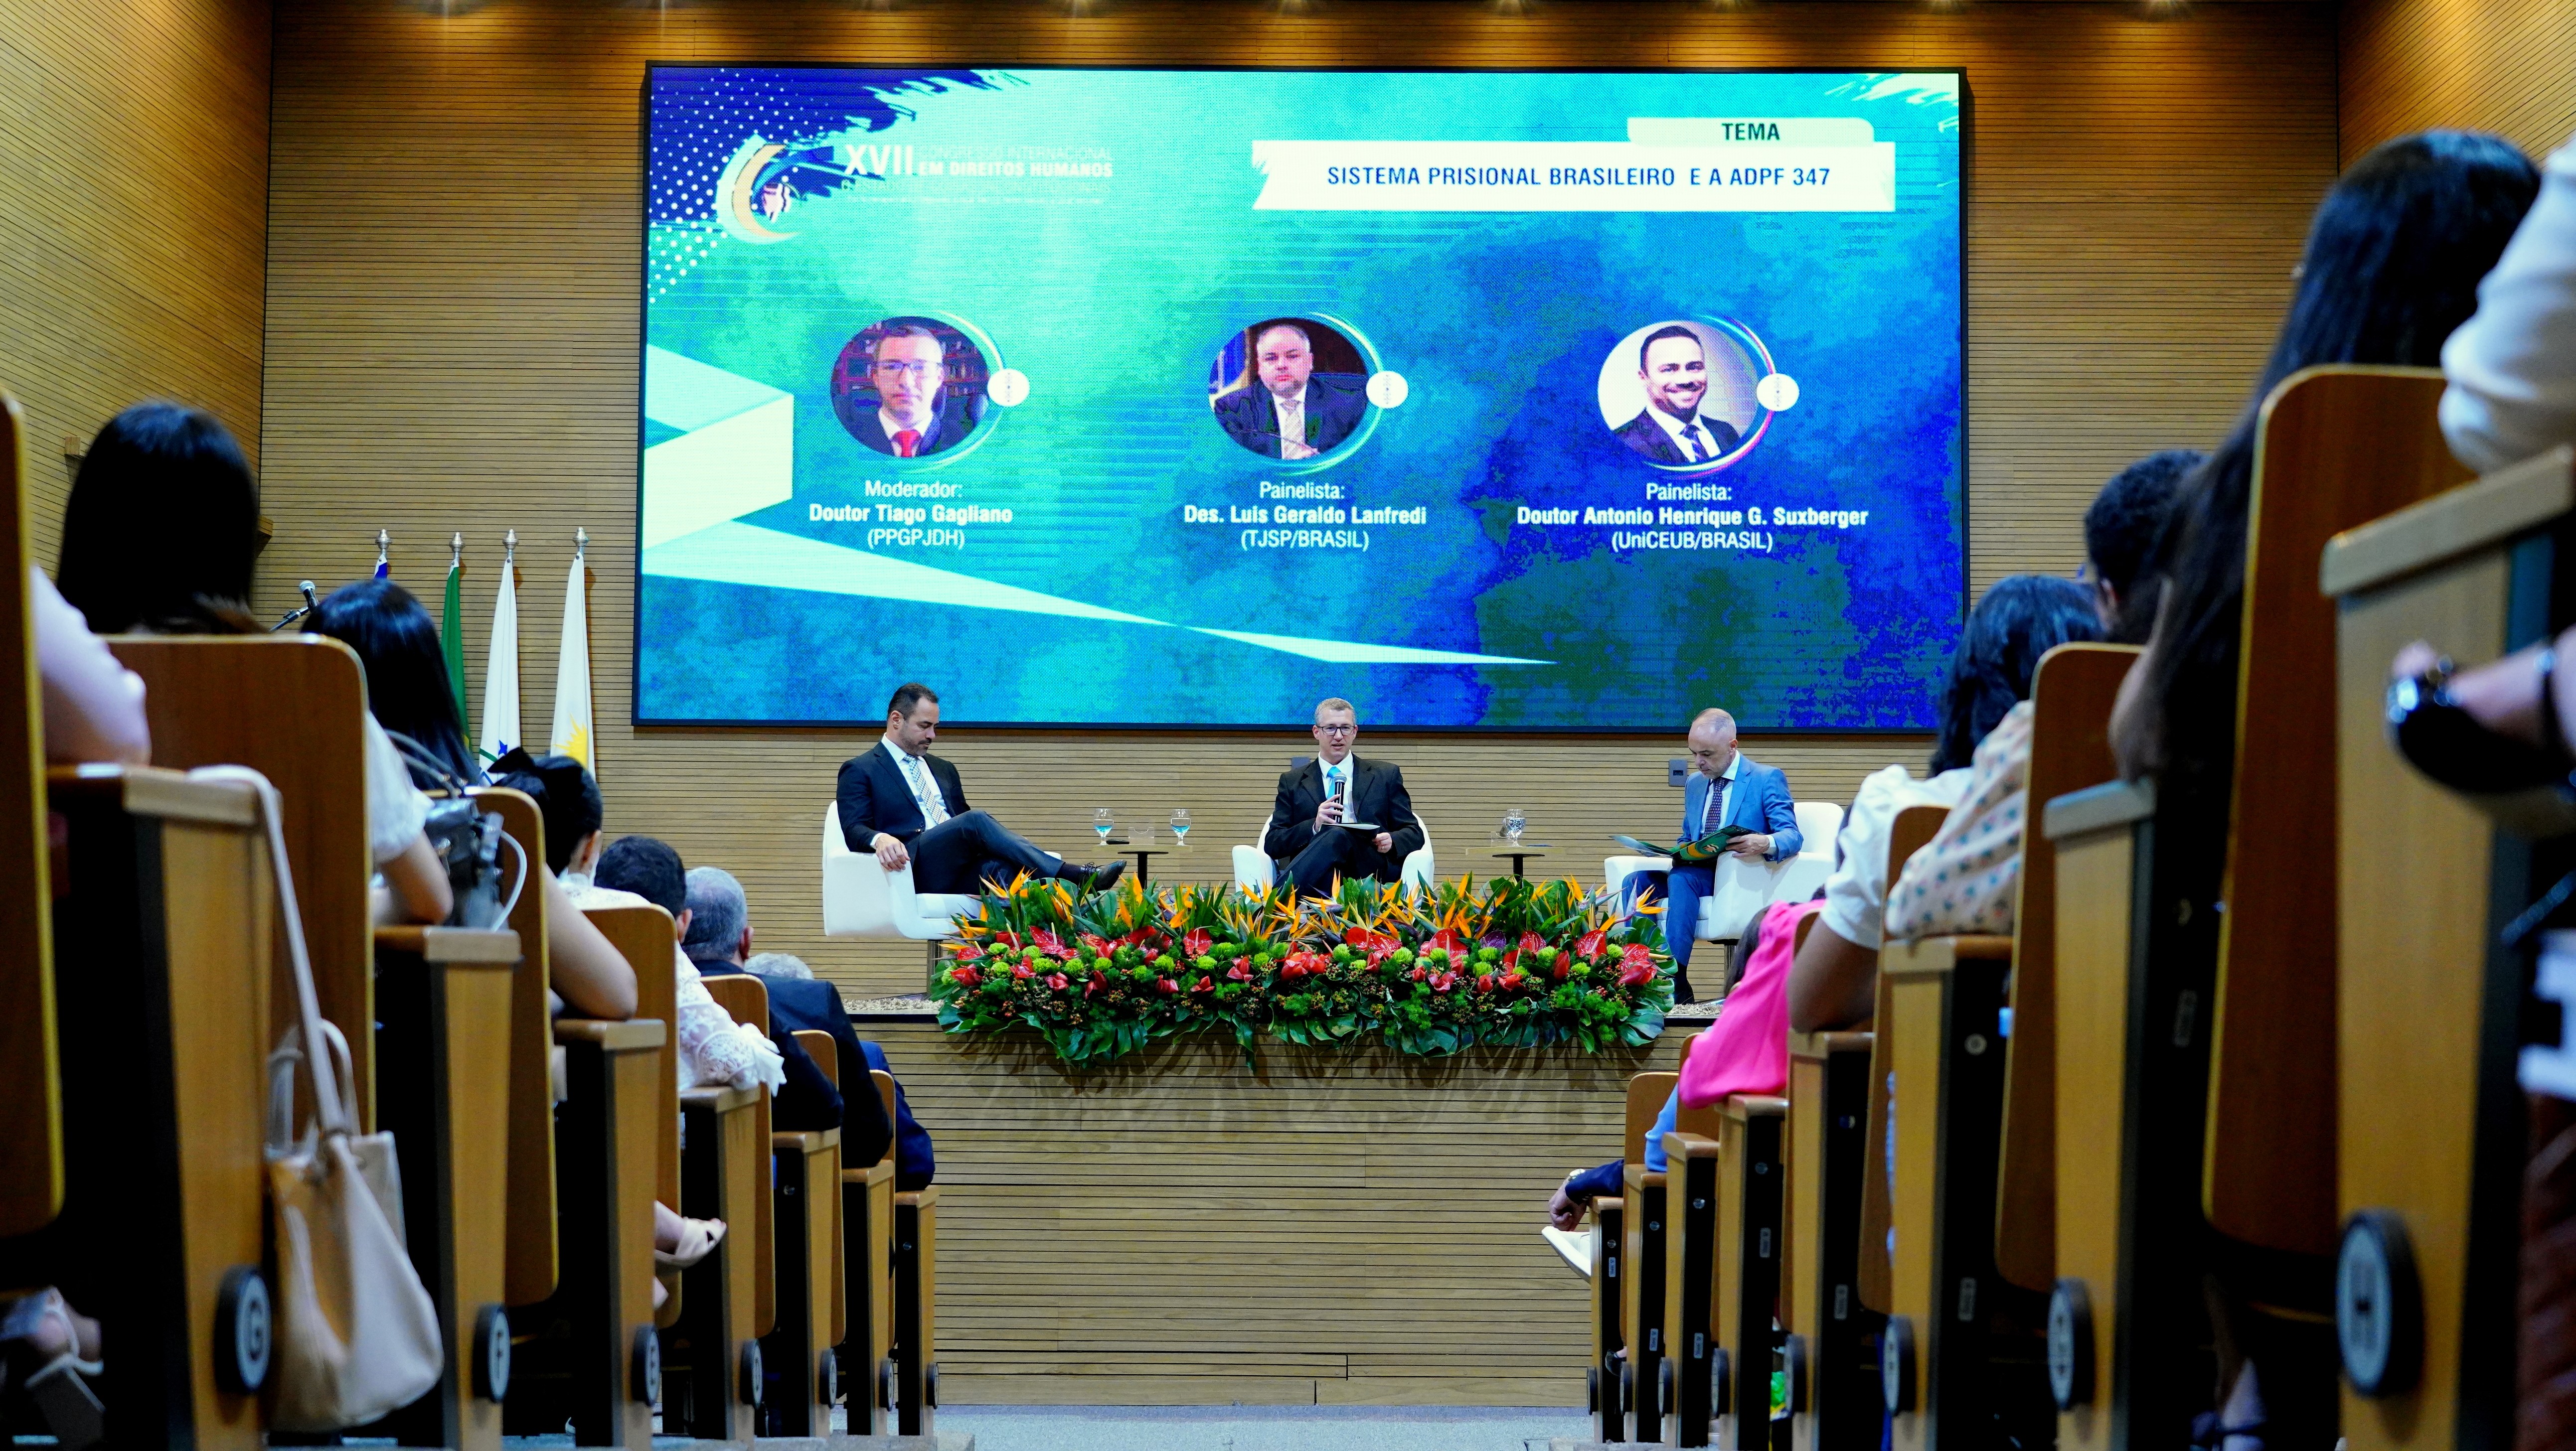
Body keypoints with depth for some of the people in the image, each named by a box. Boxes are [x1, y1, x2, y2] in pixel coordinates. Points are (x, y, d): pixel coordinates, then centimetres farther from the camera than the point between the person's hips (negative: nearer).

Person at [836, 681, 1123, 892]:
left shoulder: (943, 770, 32)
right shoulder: (860, 770, 12)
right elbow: (854, 830, -2)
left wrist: (1011, 843, 7)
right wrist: (880, 839, -27)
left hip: (961, 871, 5)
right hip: (913, 866, -5)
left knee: (999, 867, -32)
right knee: (976, 821, -29)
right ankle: (1072, 874, -35)